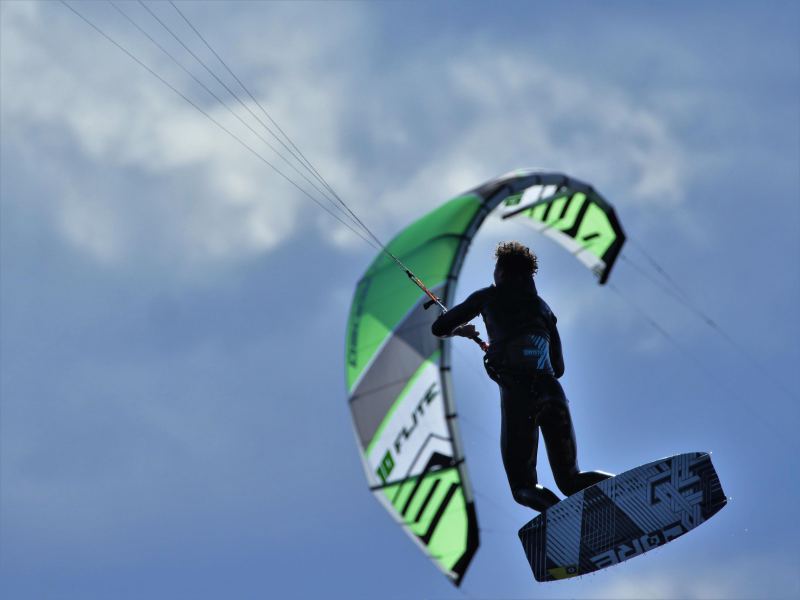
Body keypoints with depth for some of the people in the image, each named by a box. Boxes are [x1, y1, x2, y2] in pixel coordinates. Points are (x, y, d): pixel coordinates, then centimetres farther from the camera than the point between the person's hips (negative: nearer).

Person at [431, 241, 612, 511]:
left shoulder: (489, 297, 16)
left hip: (517, 393, -4)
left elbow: (439, 328, 22)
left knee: (522, 485, 6)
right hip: (552, 391, 4)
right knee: (570, 481, 13)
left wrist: (460, 330, 44)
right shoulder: (542, 307, 27)